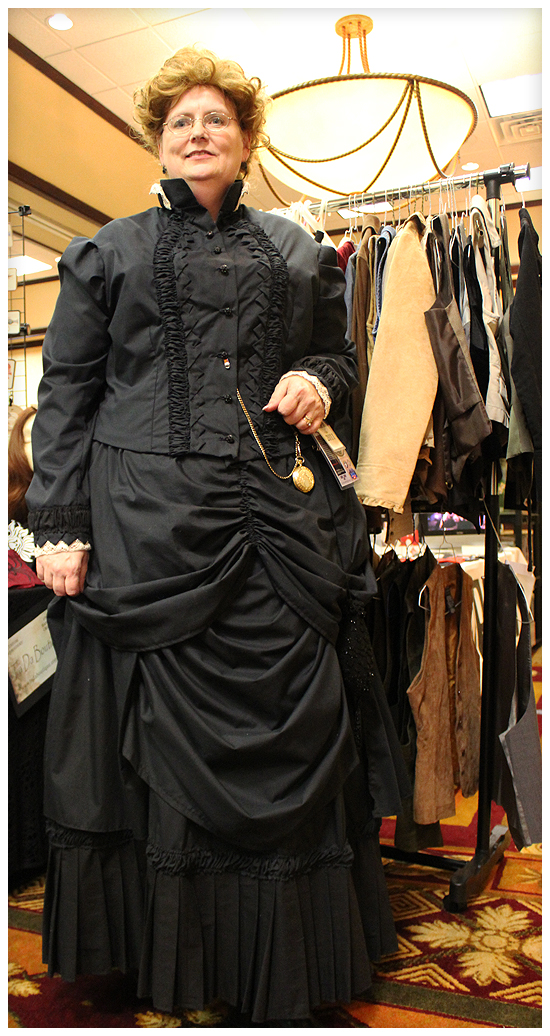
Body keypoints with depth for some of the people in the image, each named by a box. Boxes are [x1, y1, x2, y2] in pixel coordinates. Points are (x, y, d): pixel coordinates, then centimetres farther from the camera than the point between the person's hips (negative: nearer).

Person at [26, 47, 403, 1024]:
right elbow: (65, 391, 7)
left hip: (277, 521, 2)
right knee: (160, 741, 2)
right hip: (147, 524, -1)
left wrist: (320, 384, 0)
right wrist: (58, 523, -3)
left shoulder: (298, 253, 19)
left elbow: (340, 358, 26)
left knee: (287, 730, 1)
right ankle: (167, 964, 25)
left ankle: (281, 977, 23)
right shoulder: (107, 254, 13)